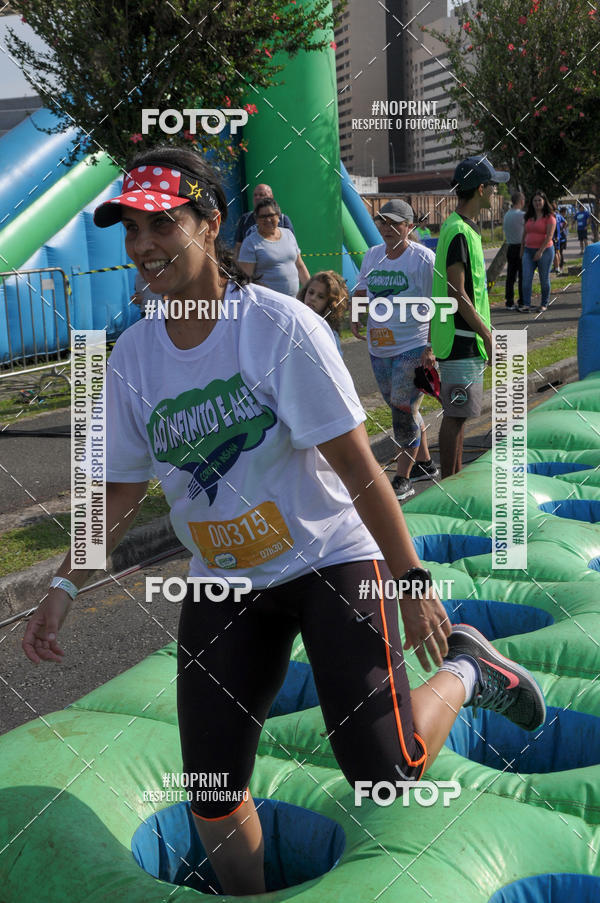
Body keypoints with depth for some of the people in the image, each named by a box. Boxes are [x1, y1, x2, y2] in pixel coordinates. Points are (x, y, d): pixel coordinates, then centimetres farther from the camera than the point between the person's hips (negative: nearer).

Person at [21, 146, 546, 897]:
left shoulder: (281, 327, -17)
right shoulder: (131, 357, -2)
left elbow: (357, 466, -15)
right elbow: (122, 488, 9)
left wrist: (411, 581, -13)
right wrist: (65, 584, 0)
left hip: (330, 560, -4)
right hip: (221, 583, 4)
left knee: (384, 775, -8)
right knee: (211, 797, 2)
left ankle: (463, 668, 21)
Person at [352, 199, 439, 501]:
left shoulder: (423, 259, -10)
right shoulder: (372, 255, 9)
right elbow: (362, 290, 23)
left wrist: (431, 347, -18)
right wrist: (356, 316, 3)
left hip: (414, 348, -7)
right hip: (379, 348, 7)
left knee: (404, 411, -8)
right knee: (403, 409, 15)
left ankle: (401, 480, 1)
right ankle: (425, 464, 32)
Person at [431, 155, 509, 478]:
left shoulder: (460, 227, 15)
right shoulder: (459, 232, -17)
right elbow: (456, 293, -21)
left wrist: (484, 335, 22)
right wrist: (489, 336, -17)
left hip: (463, 339, 10)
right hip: (461, 340, -10)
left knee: (457, 414, 16)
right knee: (456, 415, -5)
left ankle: (456, 480, 25)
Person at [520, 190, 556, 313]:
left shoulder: (549, 217, -4)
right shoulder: (528, 217, 13)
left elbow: (549, 236, -12)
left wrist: (541, 251, -18)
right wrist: (522, 250, 14)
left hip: (544, 251, -4)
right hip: (529, 251, 4)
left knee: (544, 279, 4)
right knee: (526, 278, -8)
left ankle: (544, 304, 15)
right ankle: (526, 304, -10)